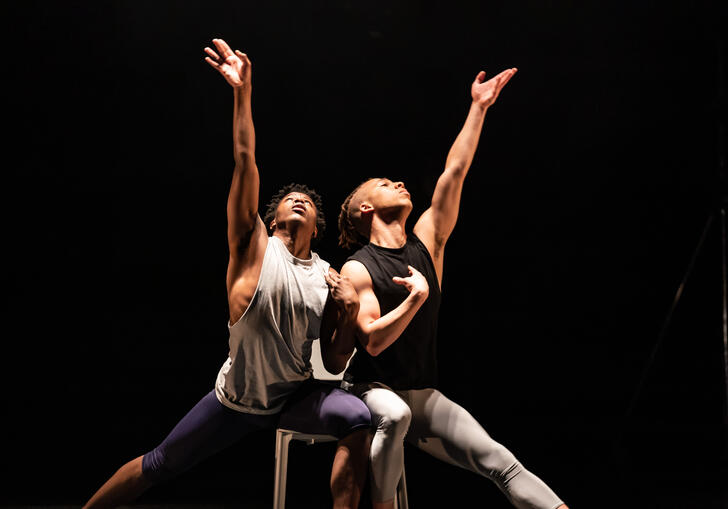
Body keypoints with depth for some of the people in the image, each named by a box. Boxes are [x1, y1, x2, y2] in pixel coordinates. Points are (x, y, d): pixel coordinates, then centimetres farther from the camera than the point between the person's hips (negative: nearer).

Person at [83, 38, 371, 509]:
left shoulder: (328, 279, -1)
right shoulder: (254, 246, -7)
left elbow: (334, 364, 0)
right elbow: (245, 161, -17)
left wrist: (349, 312, -16)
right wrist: (243, 93, -24)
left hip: (296, 396, 2)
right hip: (236, 400, -2)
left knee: (358, 418, -26)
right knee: (157, 465, 8)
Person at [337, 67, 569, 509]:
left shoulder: (426, 243, 7)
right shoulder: (357, 270, -7)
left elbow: (455, 173, 5)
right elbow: (373, 342, -18)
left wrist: (479, 109, 5)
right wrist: (417, 296, -24)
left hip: (425, 397, 5)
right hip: (372, 390, -4)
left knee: (499, 461, -11)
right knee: (394, 414, -39)